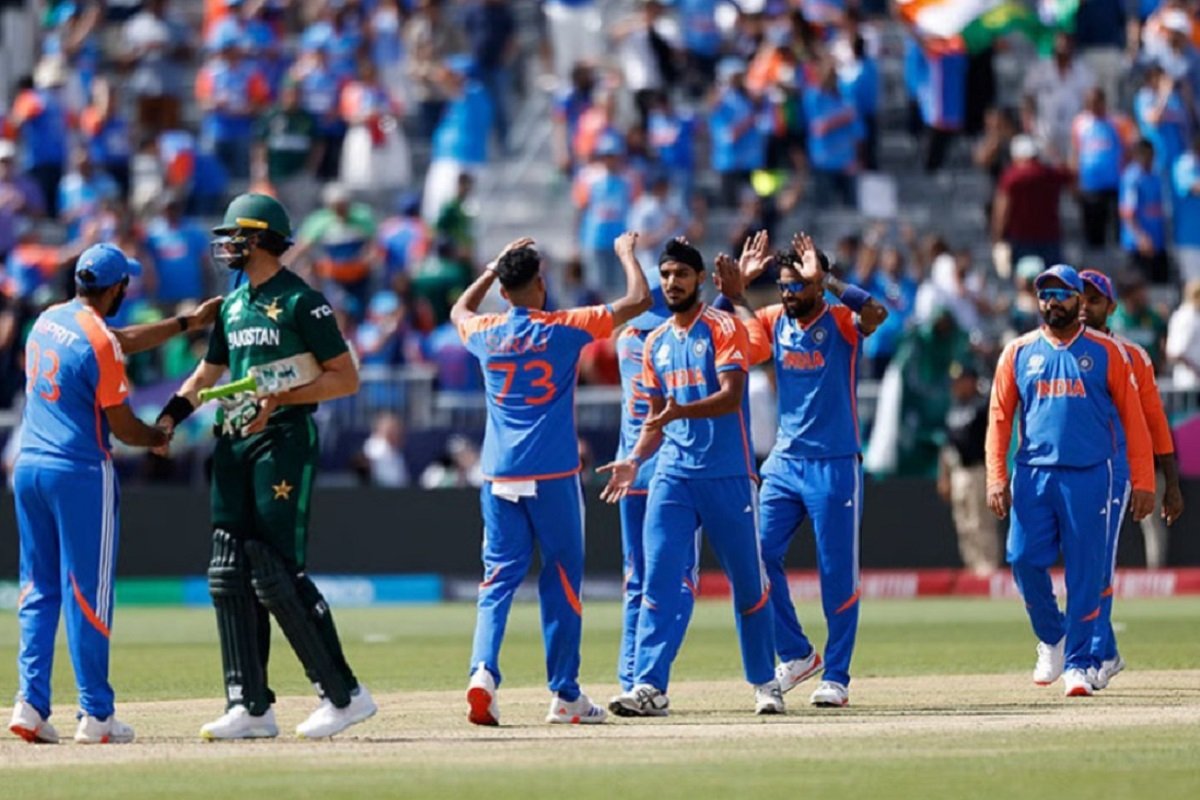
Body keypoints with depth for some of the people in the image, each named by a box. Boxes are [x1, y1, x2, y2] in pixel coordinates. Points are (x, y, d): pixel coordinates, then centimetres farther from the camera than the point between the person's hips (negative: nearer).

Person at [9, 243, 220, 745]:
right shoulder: (98, 341, -14)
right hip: (80, 473, -7)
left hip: (29, 466, 7)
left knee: (39, 591, 11)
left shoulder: (48, 321, 10)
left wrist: (189, 322, 27)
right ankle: (96, 715, -1)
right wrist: (161, 437, 11)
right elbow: (123, 428, -10)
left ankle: (31, 704, 3)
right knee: (87, 594, -3)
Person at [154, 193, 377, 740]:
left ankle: (343, 694, -5)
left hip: (283, 442, -8)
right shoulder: (232, 304, 17)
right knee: (229, 576, 3)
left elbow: (346, 378, -9)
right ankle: (250, 706, 7)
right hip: (232, 445, 8)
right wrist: (170, 416, 9)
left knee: (276, 575, -12)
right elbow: (208, 373, 26)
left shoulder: (301, 302, -7)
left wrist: (279, 396, -19)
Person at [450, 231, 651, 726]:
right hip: (553, 476, -3)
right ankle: (565, 694, 8)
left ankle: (483, 671, -18)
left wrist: (495, 268, 35)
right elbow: (639, 300, -1)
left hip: (499, 477, 3)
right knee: (561, 578, 6)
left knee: (500, 576, 5)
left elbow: (459, 310, 31)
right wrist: (626, 253, 15)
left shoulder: (485, 333, 5)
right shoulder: (563, 328, -5)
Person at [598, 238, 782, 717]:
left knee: (747, 582, 5)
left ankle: (764, 683, 19)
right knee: (658, 580, -9)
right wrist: (634, 459, 3)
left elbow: (731, 396, -17)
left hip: (727, 477, -4)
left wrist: (680, 410, -31)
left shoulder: (724, 328, -4)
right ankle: (649, 687, -13)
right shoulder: (655, 343, 15)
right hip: (672, 476, 5)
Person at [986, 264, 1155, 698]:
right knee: (1024, 560, -5)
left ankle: (1078, 663, 6)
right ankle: (1051, 638, 20)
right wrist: (996, 478, -3)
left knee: (1085, 572, -3)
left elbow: (1133, 417, 2)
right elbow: (999, 417, 8)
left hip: (1089, 477, -2)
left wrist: (1143, 482, -4)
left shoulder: (1105, 352, 4)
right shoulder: (1019, 352, 10)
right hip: (1033, 476, 2)